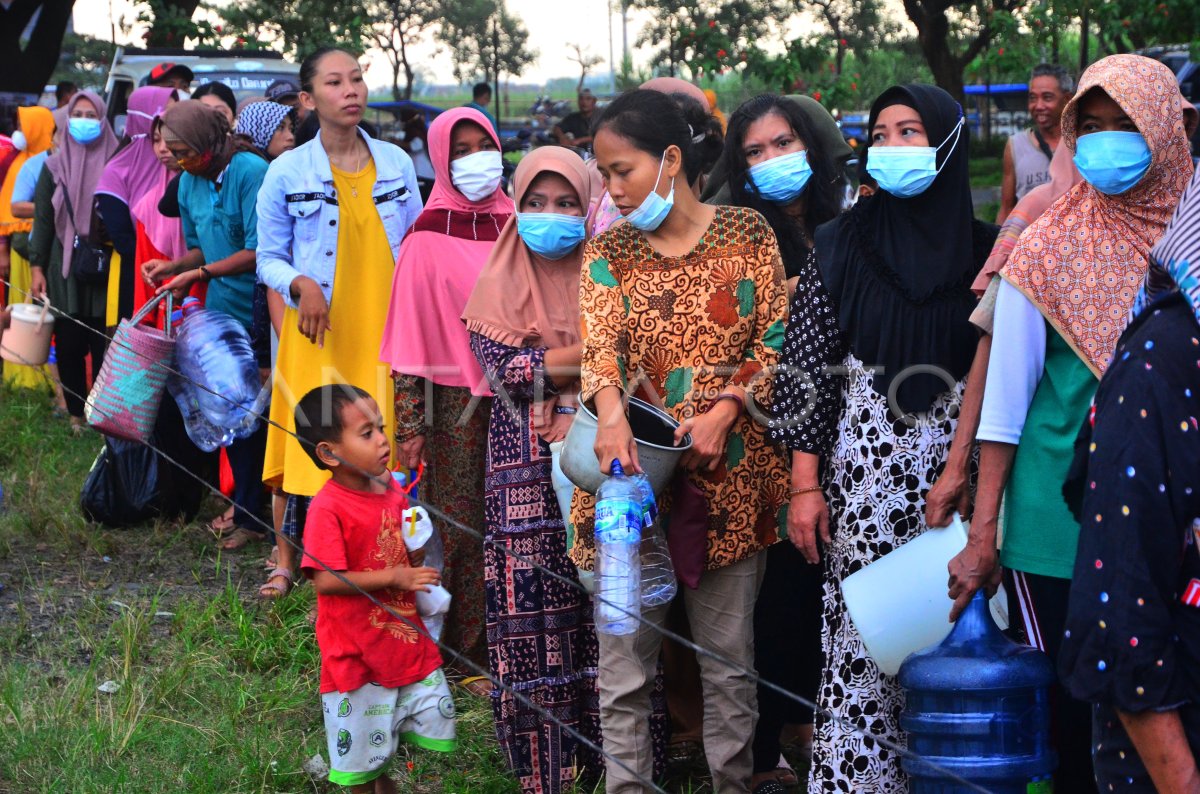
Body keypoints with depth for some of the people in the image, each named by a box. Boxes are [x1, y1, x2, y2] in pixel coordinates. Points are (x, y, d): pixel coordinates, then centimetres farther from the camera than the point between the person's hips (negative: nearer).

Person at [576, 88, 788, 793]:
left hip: (728, 474, 0)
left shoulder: (746, 232, 3)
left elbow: (776, 340, 1)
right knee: (624, 660, 2)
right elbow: (600, 342, -11)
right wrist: (612, 417, -31)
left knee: (730, 655, 8)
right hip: (634, 471, 1)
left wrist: (723, 412, -14)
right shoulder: (608, 251, 5)